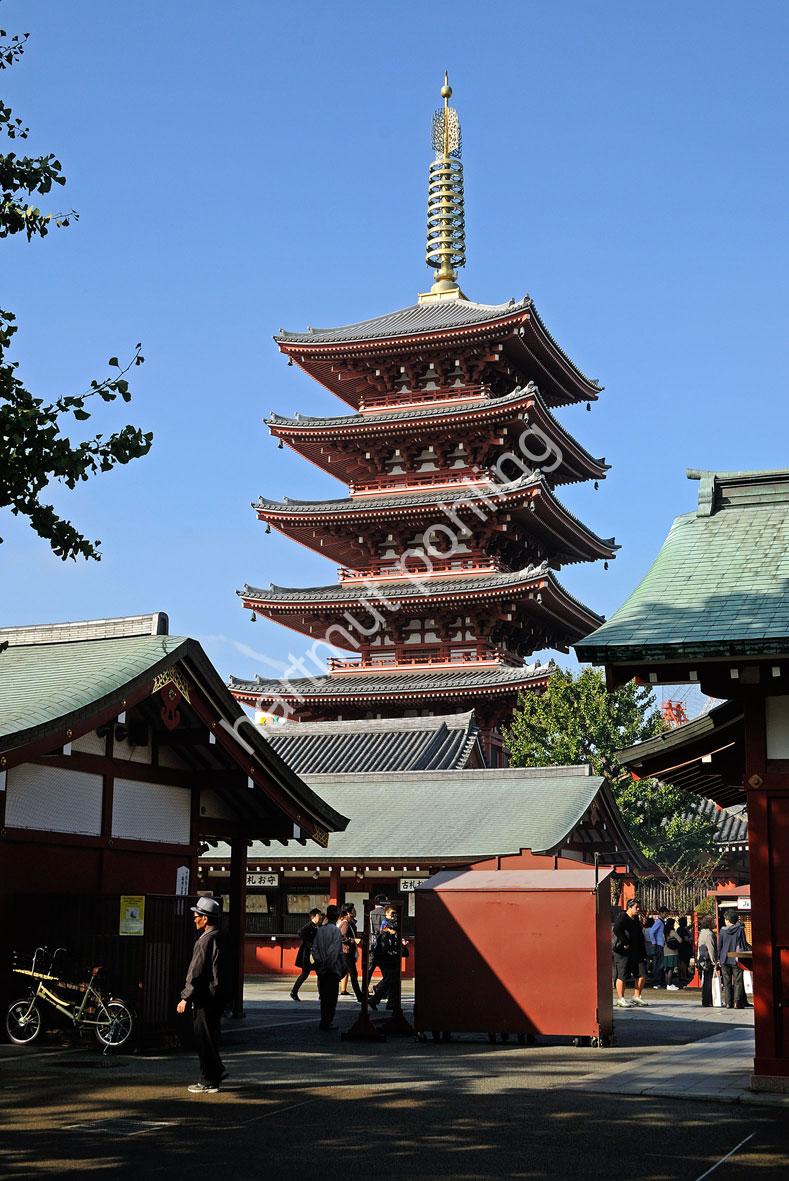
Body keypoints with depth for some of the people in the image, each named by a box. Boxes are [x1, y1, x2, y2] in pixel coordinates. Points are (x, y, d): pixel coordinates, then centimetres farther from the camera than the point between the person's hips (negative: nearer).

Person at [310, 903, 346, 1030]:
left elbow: (314, 949, 2)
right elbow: (334, 950, -17)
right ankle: (327, 1022, 0)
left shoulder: (320, 930, 4)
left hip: (322, 969, 5)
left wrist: (319, 963, 3)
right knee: (331, 996, 1)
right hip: (333, 969, -5)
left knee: (324, 996, 14)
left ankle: (324, 1021, 19)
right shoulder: (336, 930, -12)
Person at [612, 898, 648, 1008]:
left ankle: (637, 996, 17)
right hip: (623, 952, -8)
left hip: (636, 952, 8)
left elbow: (640, 936, 23)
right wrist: (625, 944, -24)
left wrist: (643, 952, 15)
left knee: (642, 974, 4)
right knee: (622, 976, -4)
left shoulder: (636, 919, 17)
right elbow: (617, 930, -27)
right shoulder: (622, 917, -10)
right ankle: (620, 999, 3)